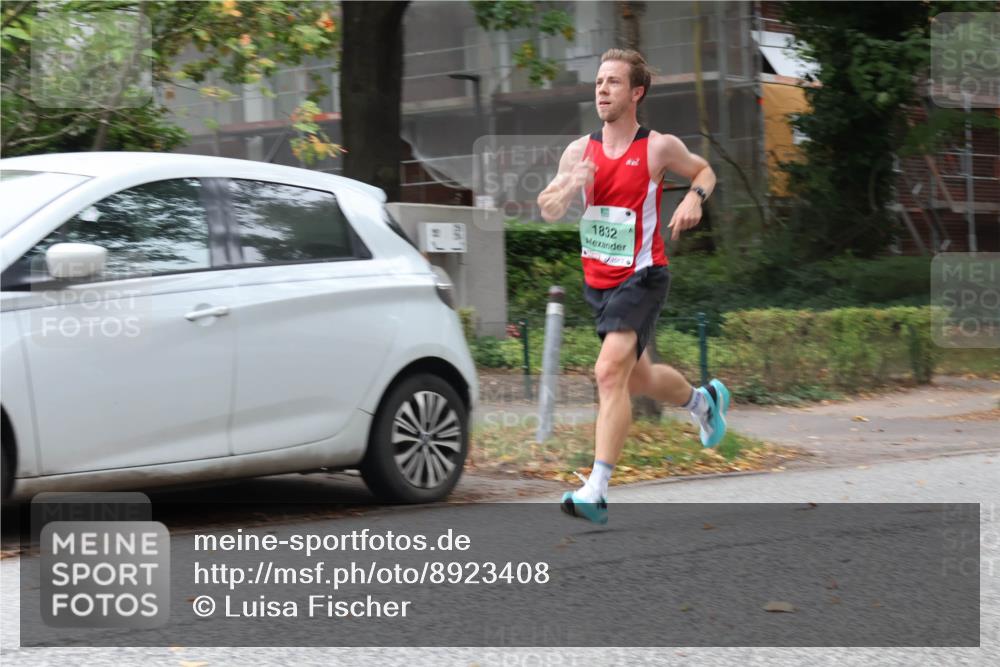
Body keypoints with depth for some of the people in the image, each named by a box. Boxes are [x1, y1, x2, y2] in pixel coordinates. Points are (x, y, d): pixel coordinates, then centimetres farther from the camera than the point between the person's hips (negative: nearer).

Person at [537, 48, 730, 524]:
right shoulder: (579, 151, 4)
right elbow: (548, 211, 5)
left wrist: (694, 198, -10)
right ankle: (703, 400, 53)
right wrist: (570, 186, -16)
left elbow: (704, 171, 12)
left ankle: (596, 491, -24)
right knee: (638, 378, 21)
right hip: (598, 282, 6)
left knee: (610, 372, -22)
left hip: (642, 276, -6)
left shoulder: (659, 147, -7)